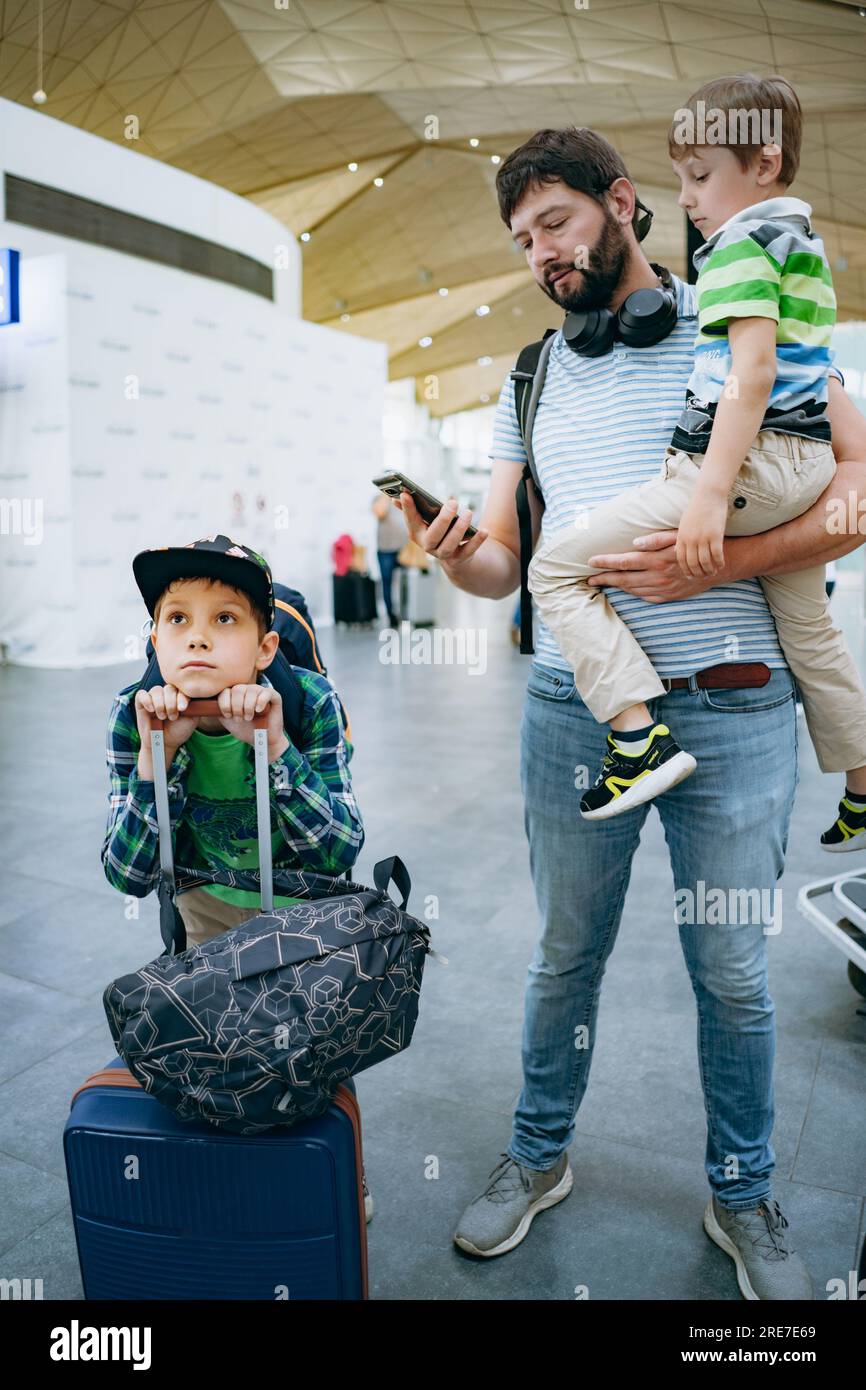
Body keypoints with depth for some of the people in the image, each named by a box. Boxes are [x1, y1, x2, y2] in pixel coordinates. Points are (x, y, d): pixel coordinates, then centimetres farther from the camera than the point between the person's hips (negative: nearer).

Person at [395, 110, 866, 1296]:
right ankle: (540, 1157, 36)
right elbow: (502, 564, 10)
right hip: (571, 709, 3)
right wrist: (455, 552, -13)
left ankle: (743, 1196, 34)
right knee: (566, 955, 14)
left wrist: (713, 559, -18)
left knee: (733, 974, 10)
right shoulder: (532, 380, 13)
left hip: (731, 711, -2)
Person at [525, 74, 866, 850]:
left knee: (561, 565, -10)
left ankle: (639, 735, -21)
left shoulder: (741, 242, -7)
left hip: (751, 462, -10)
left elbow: (752, 371, -19)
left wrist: (711, 492, -25)